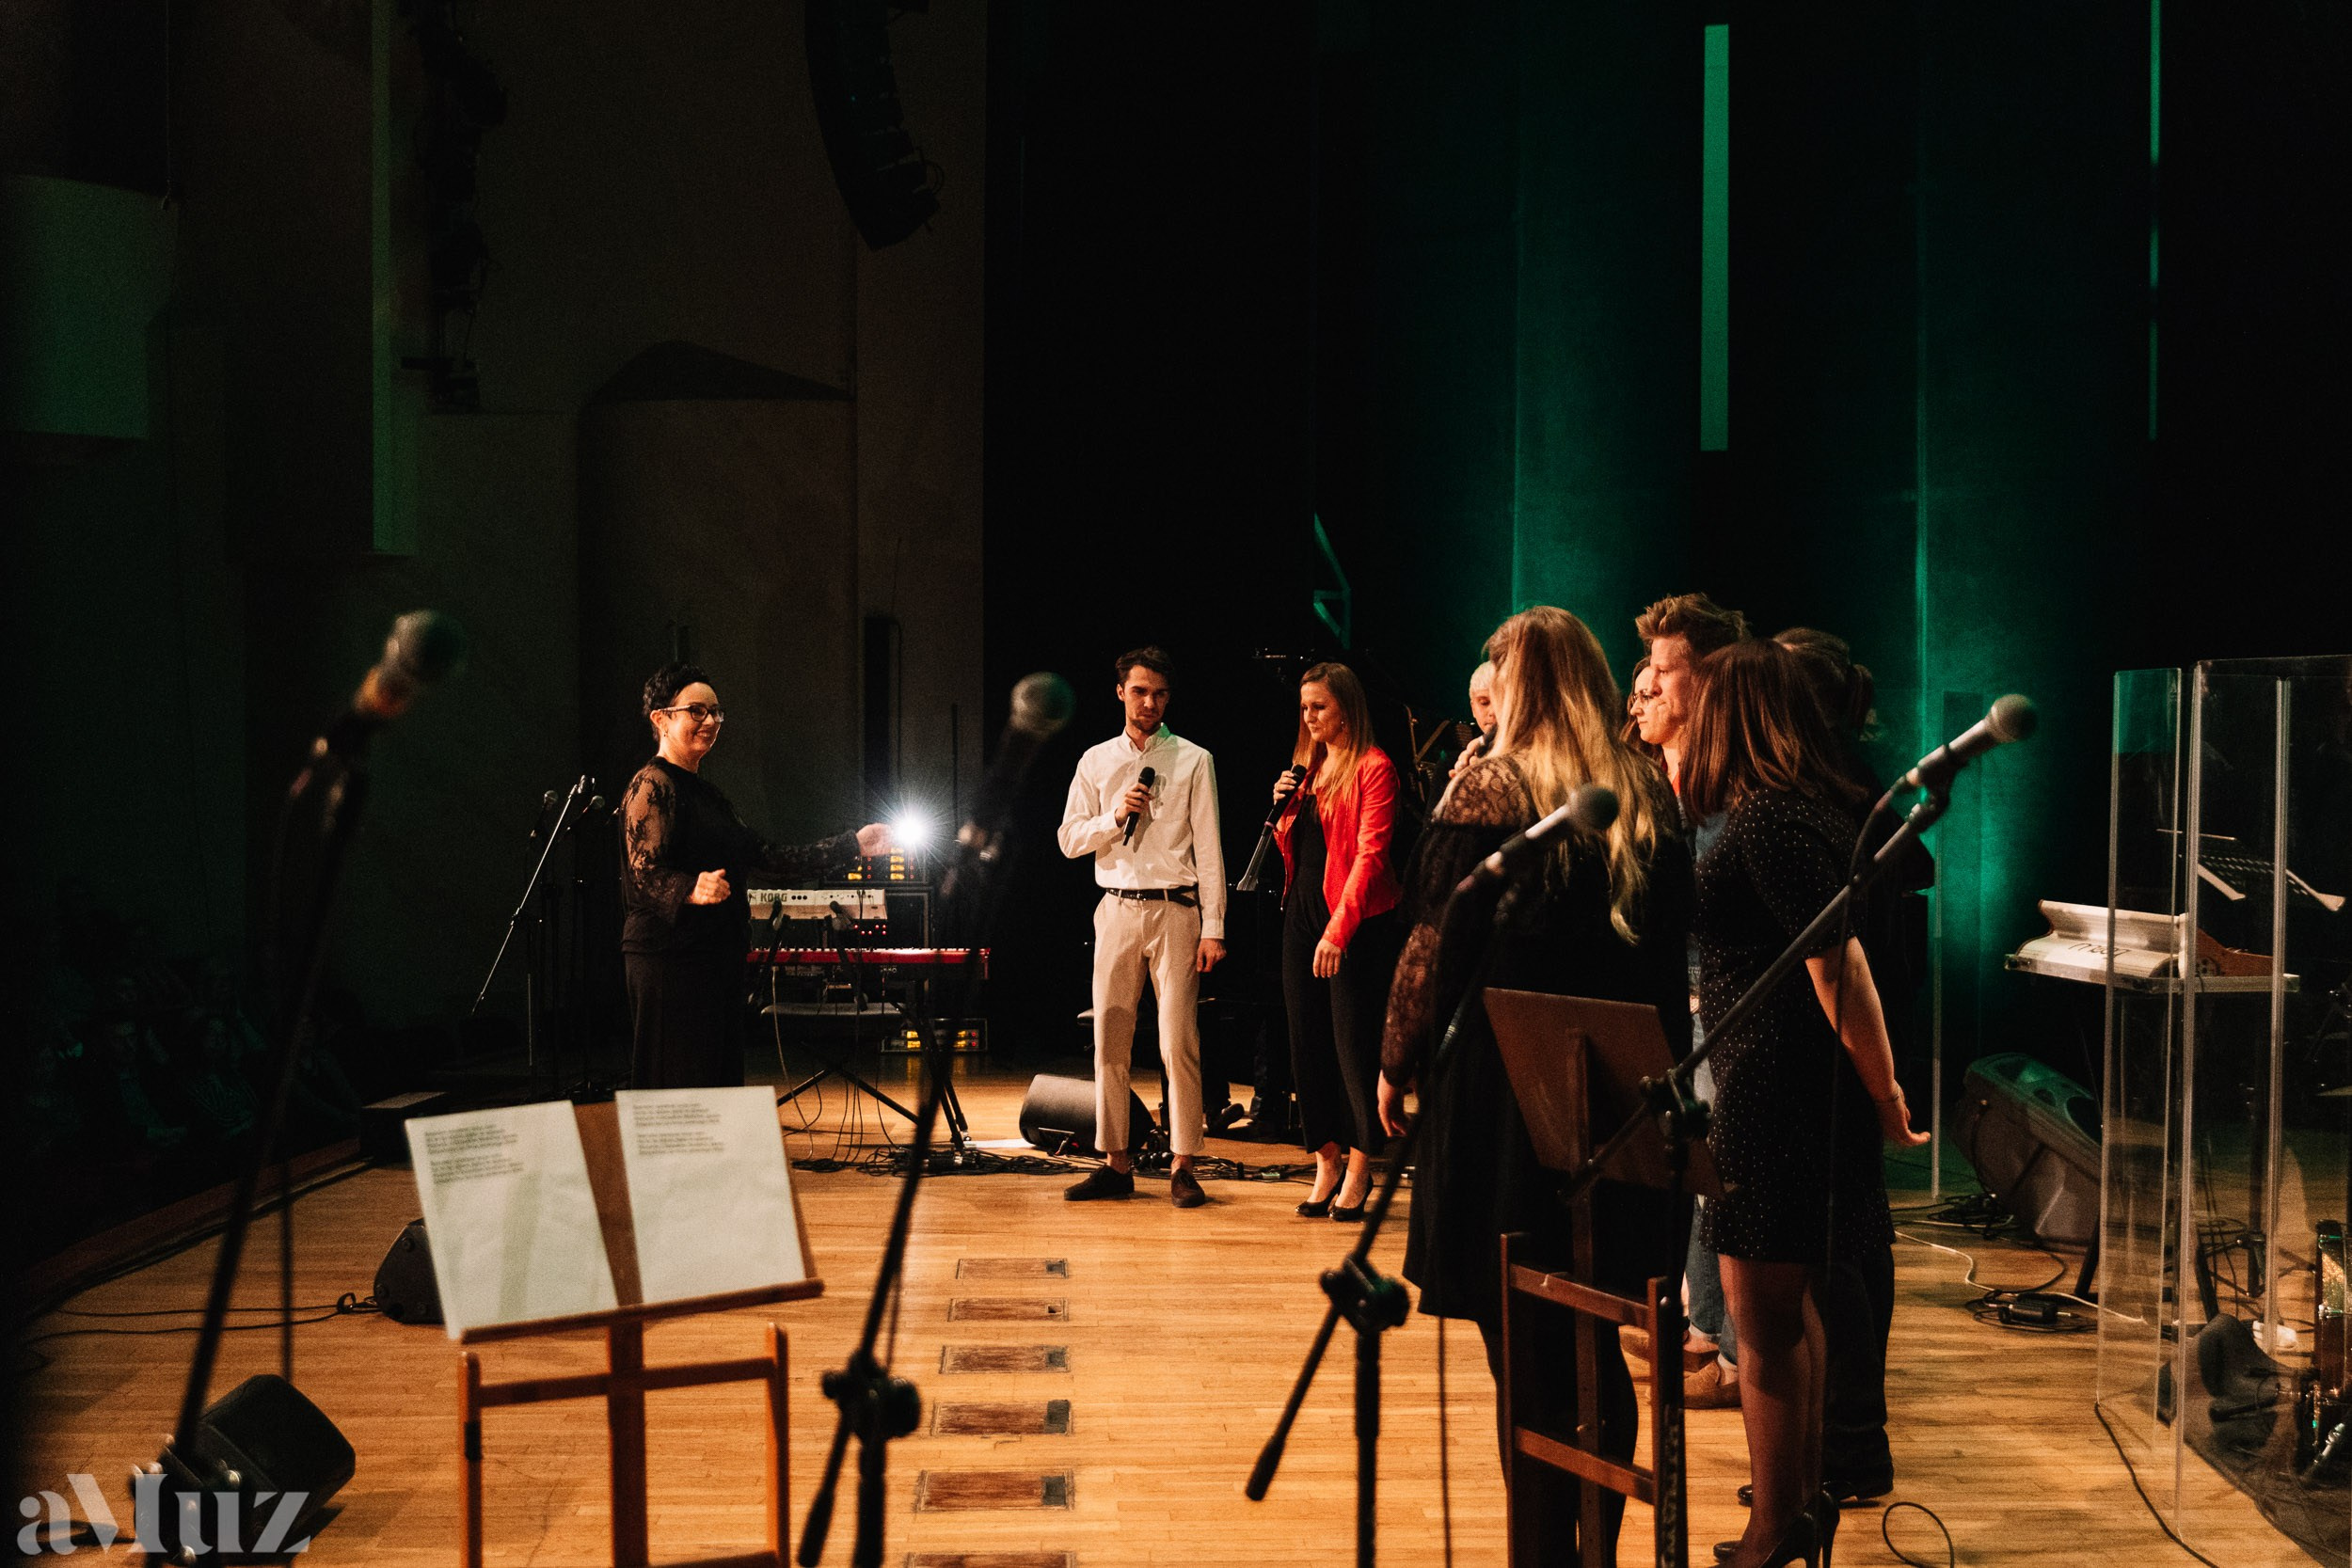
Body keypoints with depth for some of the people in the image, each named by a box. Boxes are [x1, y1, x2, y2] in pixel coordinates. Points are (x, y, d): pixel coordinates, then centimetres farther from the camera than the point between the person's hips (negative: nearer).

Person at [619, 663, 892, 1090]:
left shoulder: (705, 794, 22)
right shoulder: (653, 786, -7)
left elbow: (768, 858, 21)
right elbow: (645, 871, -19)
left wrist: (854, 844, 21)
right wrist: (692, 890, -40)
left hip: (717, 959, 10)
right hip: (670, 959, -10)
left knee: (719, 1085, 7)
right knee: (678, 1088, -12)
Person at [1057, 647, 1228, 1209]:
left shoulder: (1193, 761, 2)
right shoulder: (1096, 761, 12)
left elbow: (1209, 847, -1)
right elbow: (1069, 840, 10)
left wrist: (1212, 928, -6)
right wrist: (1115, 816, -8)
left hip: (1176, 911, -3)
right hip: (1117, 910, 3)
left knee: (1178, 1041, -6)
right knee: (1110, 1041, 4)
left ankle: (1183, 1167, 0)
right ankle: (1116, 1163, 12)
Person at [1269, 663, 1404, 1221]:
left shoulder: (1373, 767, -8)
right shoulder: (1307, 765, 15)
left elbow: (1371, 852, -16)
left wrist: (1338, 929, -22)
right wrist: (1283, 807, 0)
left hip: (1357, 921, -7)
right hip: (1302, 913, 7)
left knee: (1354, 1044, -4)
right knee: (1308, 1042, 6)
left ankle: (1358, 1170, 6)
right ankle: (1325, 1165, 13)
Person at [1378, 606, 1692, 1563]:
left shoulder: (1488, 791, -9)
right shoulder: (1650, 799, 6)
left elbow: (1434, 947, -10)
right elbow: (1672, 948, 11)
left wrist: (1396, 1066, 1)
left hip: (1505, 1093, -5)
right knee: (1596, 1345, 14)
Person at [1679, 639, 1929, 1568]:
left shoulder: (1767, 821, -19)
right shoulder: (1807, 808, 12)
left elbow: (1839, 963, -23)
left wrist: (1884, 1093, -18)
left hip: (1776, 1091, -11)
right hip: (1793, 1086, 11)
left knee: (1765, 1318, -2)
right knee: (1793, 1304, 21)